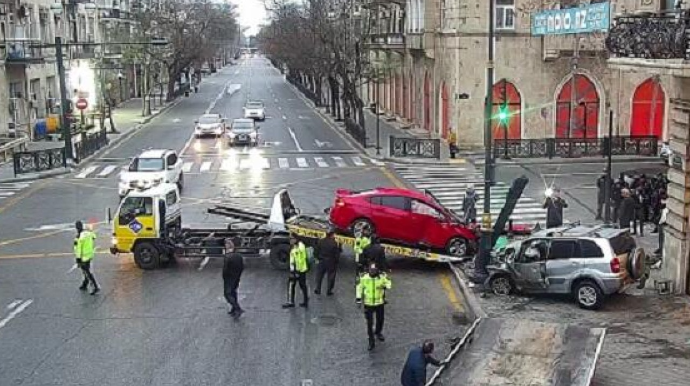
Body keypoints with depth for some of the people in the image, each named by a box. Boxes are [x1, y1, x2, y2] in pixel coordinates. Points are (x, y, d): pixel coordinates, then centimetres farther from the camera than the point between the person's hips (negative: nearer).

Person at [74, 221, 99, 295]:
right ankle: (85, 285, 38)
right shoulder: (89, 232, -1)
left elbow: (78, 249, -18)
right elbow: (93, 242, 9)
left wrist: (78, 260, -13)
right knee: (86, 270, 22)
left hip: (83, 257, -8)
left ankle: (96, 287, -6)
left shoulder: (79, 237, -21)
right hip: (90, 255, 8)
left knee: (87, 272, -2)